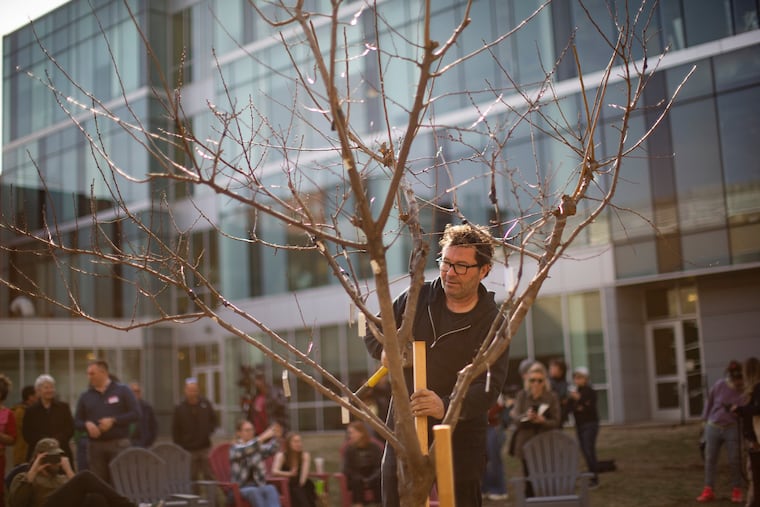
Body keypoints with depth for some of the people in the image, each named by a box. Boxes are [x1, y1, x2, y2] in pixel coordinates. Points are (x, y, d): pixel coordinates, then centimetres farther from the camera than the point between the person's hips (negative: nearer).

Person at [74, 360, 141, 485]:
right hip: (95, 445, 3)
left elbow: (136, 414, -4)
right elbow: (77, 422, 14)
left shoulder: (122, 390, 2)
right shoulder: (85, 396, 12)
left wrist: (113, 420, -14)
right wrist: (87, 424, -9)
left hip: (118, 443, -3)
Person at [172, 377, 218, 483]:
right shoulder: (180, 409, -3)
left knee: (209, 476, 5)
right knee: (192, 478, 3)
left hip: (205, 448, 2)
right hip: (189, 450, -2)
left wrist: (209, 432, -3)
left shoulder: (206, 404, 2)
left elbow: (214, 421, 14)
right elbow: (175, 430, 0)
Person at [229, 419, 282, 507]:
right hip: (241, 488, -3)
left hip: (259, 486, 3)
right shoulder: (235, 448, 1)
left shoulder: (258, 447, 14)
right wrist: (262, 437, -31)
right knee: (254, 491, -37)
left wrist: (275, 437, -28)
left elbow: (270, 450, -7)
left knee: (271, 489, -30)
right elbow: (244, 451, -23)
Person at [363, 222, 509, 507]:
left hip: (460, 433, -3)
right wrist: (385, 350, -12)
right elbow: (374, 332, 13)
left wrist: (446, 406, -39)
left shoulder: (491, 322, -11)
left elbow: (489, 386, -21)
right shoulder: (418, 297, 0)